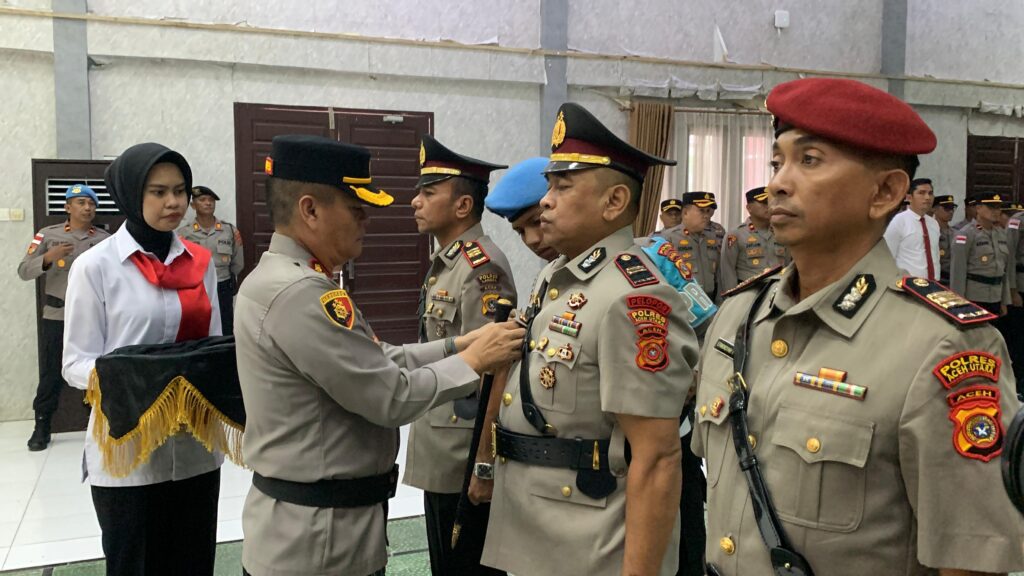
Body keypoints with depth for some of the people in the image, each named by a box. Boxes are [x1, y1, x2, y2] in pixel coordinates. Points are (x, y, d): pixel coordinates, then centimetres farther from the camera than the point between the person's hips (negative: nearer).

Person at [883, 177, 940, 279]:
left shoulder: (934, 223, 12)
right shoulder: (899, 221, -8)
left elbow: (935, 255, 20)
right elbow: (888, 258, -9)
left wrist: (936, 281, 12)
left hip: (932, 283, 6)